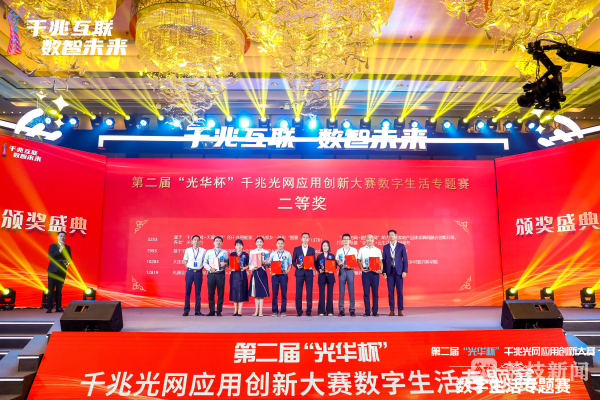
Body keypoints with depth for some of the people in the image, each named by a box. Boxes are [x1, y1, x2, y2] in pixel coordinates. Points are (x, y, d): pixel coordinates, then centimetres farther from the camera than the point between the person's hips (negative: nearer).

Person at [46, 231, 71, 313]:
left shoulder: (67, 247, 13)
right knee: (51, 289, -4)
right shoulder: (52, 246, 5)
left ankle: (59, 307, 6)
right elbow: (50, 256, -10)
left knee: (59, 290, 5)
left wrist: (67, 262, -11)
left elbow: (70, 258, 11)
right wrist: (59, 251, -19)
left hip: (62, 271, 2)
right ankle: (49, 307, -2)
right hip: (53, 270, -2)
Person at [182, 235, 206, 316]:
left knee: (198, 292, 4)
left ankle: (197, 310, 11)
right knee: (188, 291, 2)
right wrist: (189, 268, 3)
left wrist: (201, 268, 3)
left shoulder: (203, 251, 2)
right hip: (190, 272, 0)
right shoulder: (188, 250, 2)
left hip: (198, 272, 0)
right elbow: (185, 261, 11)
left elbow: (205, 261, 12)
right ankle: (186, 310, 10)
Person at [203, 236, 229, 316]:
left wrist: (225, 264, -14)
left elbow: (227, 263, 8)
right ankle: (211, 311, 9)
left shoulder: (224, 252, 11)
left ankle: (219, 311, 6)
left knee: (221, 293, -1)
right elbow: (205, 263, 6)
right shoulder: (209, 252, 12)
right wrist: (210, 268, -10)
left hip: (221, 274, -1)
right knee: (211, 293, 1)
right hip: (211, 274, 1)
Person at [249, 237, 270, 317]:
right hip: (254, 272, 2)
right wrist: (252, 268, -9)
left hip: (262, 272, -2)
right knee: (255, 292, 3)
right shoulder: (252, 252, 12)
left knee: (261, 291, -4)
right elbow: (250, 263, 10)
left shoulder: (266, 252, 6)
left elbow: (267, 264, 5)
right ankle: (256, 310, 10)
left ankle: (260, 311, -1)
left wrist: (264, 263, -16)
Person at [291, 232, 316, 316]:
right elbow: (293, 261, 9)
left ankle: (309, 310, 6)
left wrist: (312, 266, -10)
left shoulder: (312, 250, 12)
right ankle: (299, 311, 6)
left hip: (309, 273, 1)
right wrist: (297, 265, -11)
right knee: (298, 292, -1)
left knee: (309, 292, 0)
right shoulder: (296, 249, 9)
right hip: (299, 273, 0)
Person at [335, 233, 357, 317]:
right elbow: (337, 261, 9)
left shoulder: (354, 250, 8)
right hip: (342, 270, 1)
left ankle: (352, 310, 4)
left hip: (350, 270, -1)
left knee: (351, 290, -2)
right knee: (342, 290, 0)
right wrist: (339, 263, -13)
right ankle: (341, 310, 5)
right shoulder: (339, 251, 12)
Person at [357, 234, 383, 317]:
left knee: (375, 292, 1)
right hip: (366, 272, 0)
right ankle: (367, 311, 5)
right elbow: (358, 261, 11)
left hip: (375, 272, 0)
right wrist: (362, 268, -4)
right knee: (366, 292, 0)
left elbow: (380, 262, 9)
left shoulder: (377, 250, 10)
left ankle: (375, 311, 8)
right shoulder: (362, 250, 9)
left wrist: (381, 270, -7)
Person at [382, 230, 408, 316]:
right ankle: (392, 310, 8)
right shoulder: (385, 247, 9)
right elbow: (384, 260, 9)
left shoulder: (401, 246, 3)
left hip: (399, 271, -2)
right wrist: (384, 272, 0)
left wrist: (405, 271, -8)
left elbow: (405, 259, 1)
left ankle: (400, 310, 7)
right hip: (389, 272, 2)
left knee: (399, 291, -1)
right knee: (390, 292, 1)